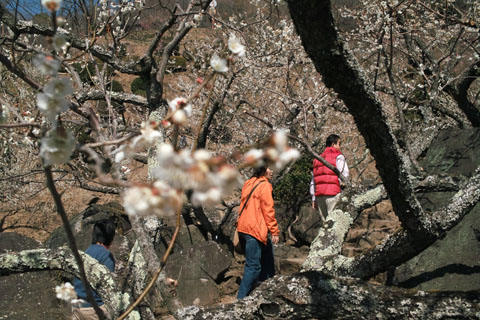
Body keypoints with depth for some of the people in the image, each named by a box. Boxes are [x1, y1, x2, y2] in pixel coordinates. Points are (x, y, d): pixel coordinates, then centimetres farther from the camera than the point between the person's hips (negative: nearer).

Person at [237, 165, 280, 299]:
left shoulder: (248, 183, 16)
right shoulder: (264, 185, -9)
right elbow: (268, 210, -13)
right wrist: (274, 231, -10)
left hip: (244, 228, 10)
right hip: (255, 230, -10)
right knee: (253, 266, -8)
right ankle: (242, 298, -9)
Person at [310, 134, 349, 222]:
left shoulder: (318, 159, 21)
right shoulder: (338, 157, 3)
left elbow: (313, 182, 18)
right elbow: (344, 175, -12)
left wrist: (314, 199, 18)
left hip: (319, 195, 6)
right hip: (333, 194, -6)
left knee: (325, 221, 9)